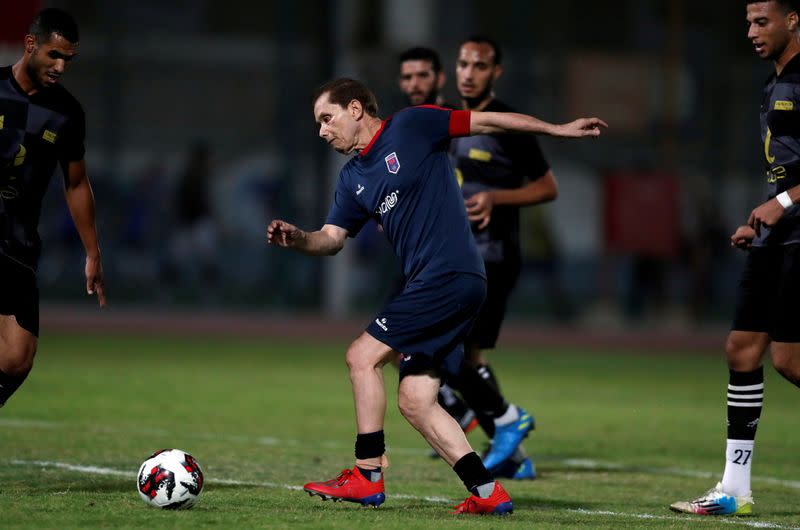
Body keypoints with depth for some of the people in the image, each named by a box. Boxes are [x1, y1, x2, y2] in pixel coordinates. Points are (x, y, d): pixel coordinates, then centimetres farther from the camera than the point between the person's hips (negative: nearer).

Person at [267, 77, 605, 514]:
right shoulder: (352, 179, 18)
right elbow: (331, 239, 13)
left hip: (449, 275, -8)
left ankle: (367, 477, -5)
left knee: (362, 356, -10)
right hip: (428, 283, 8)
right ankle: (486, 491, 4)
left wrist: (558, 130, -2)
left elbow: (488, 122, -1)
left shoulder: (411, 126, -3)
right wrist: (296, 239, -9)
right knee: (414, 401, 3)